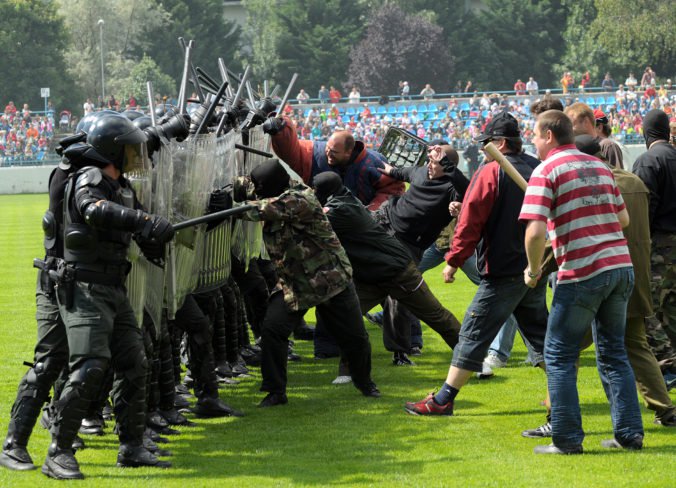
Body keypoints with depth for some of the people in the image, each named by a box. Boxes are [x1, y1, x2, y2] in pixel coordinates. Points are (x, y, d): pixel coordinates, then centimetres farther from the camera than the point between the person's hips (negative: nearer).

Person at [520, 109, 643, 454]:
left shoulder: (546, 171, -6)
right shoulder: (599, 166, 14)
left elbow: (535, 231, -16)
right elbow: (623, 218, 20)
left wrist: (533, 271, -2)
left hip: (581, 273, -6)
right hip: (621, 264, 6)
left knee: (559, 356, 6)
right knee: (613, 353, 16)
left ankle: (567, 439, 3)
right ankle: (629, 434, 13)